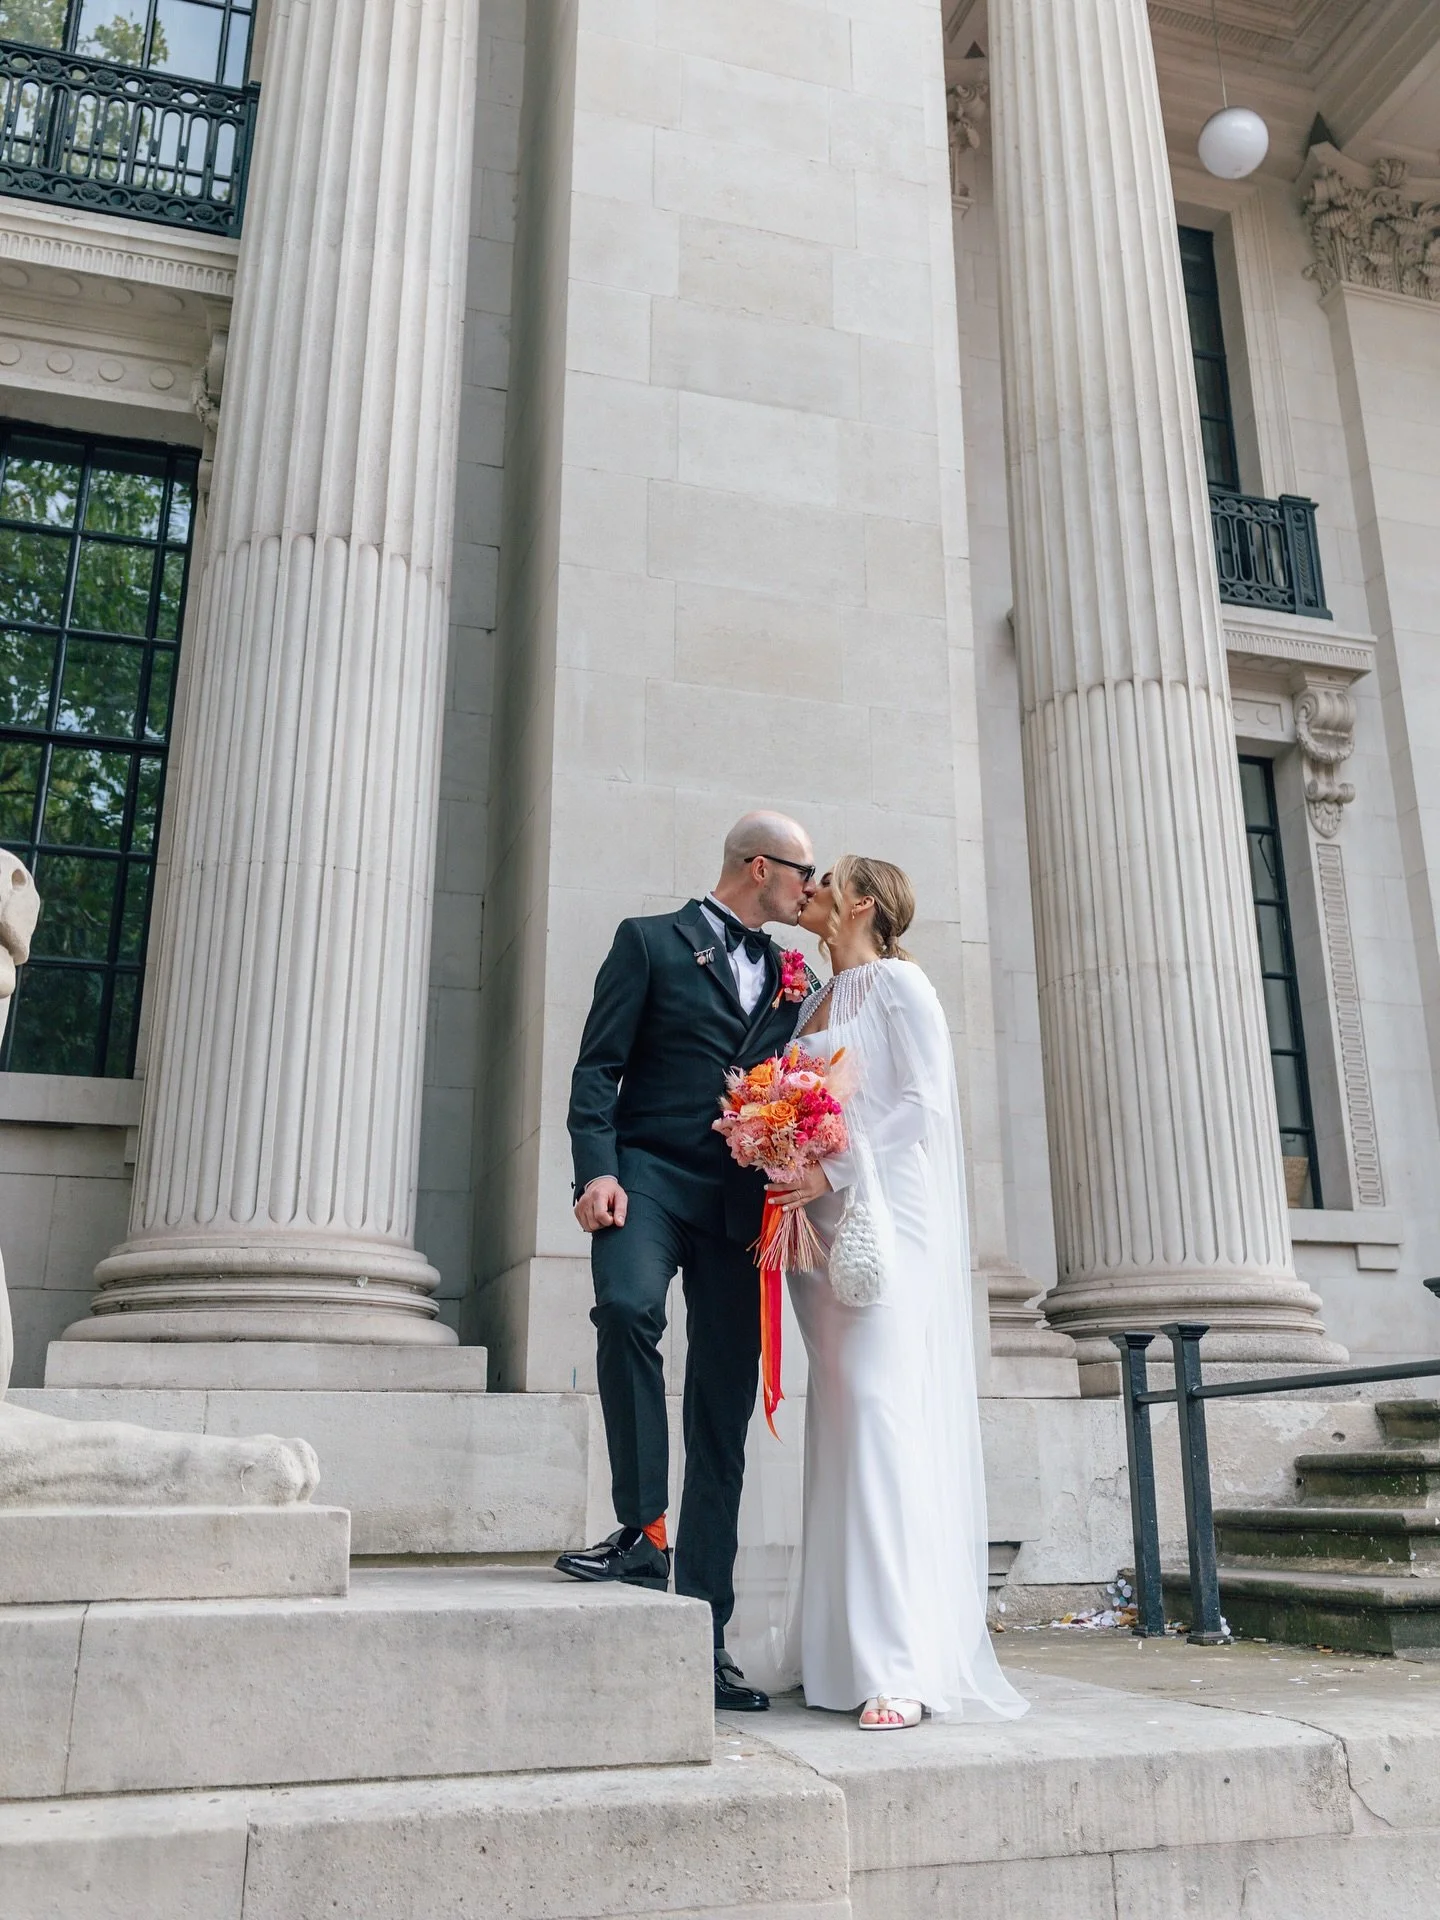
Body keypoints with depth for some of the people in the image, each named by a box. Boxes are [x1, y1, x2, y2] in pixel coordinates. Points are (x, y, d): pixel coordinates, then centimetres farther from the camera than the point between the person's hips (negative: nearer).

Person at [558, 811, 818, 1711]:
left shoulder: (789, 978, 21)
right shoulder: (650, 941, 7)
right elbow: (597, 1067, 0)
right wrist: (597, 1169, -15)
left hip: (742, 1201, 4)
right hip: (651, 1174, -4)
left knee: (725, 1415, 1)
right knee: (628, 1307, -34)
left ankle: (707, 1630, 8)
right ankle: (646, 1533, -21)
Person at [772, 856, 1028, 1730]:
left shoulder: (897, 982, -1)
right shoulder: (816, 1000, 21)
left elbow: (925, 1101, -11)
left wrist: (835, 1170, -18)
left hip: (885, 1218, -7)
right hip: (824, 1224, 7)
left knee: (882, 1410, -14)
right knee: (841, 1419, 5)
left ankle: (906, 1665, -14)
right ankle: (851, 1649, 9)